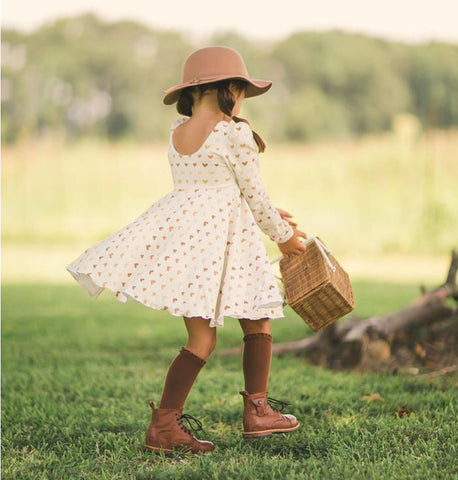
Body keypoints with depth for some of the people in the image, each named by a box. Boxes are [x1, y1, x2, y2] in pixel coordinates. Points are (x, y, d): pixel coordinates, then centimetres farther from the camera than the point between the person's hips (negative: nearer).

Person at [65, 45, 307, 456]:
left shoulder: (177, 132, 11)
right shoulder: (235, 133, -8)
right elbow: (253, 193, -3)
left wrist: (271, 217, 25)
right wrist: (284, 235, 12)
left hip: (181, 229, 6)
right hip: (222, 234, -6)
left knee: (202, 336, 4)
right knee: (258, 323, 8)